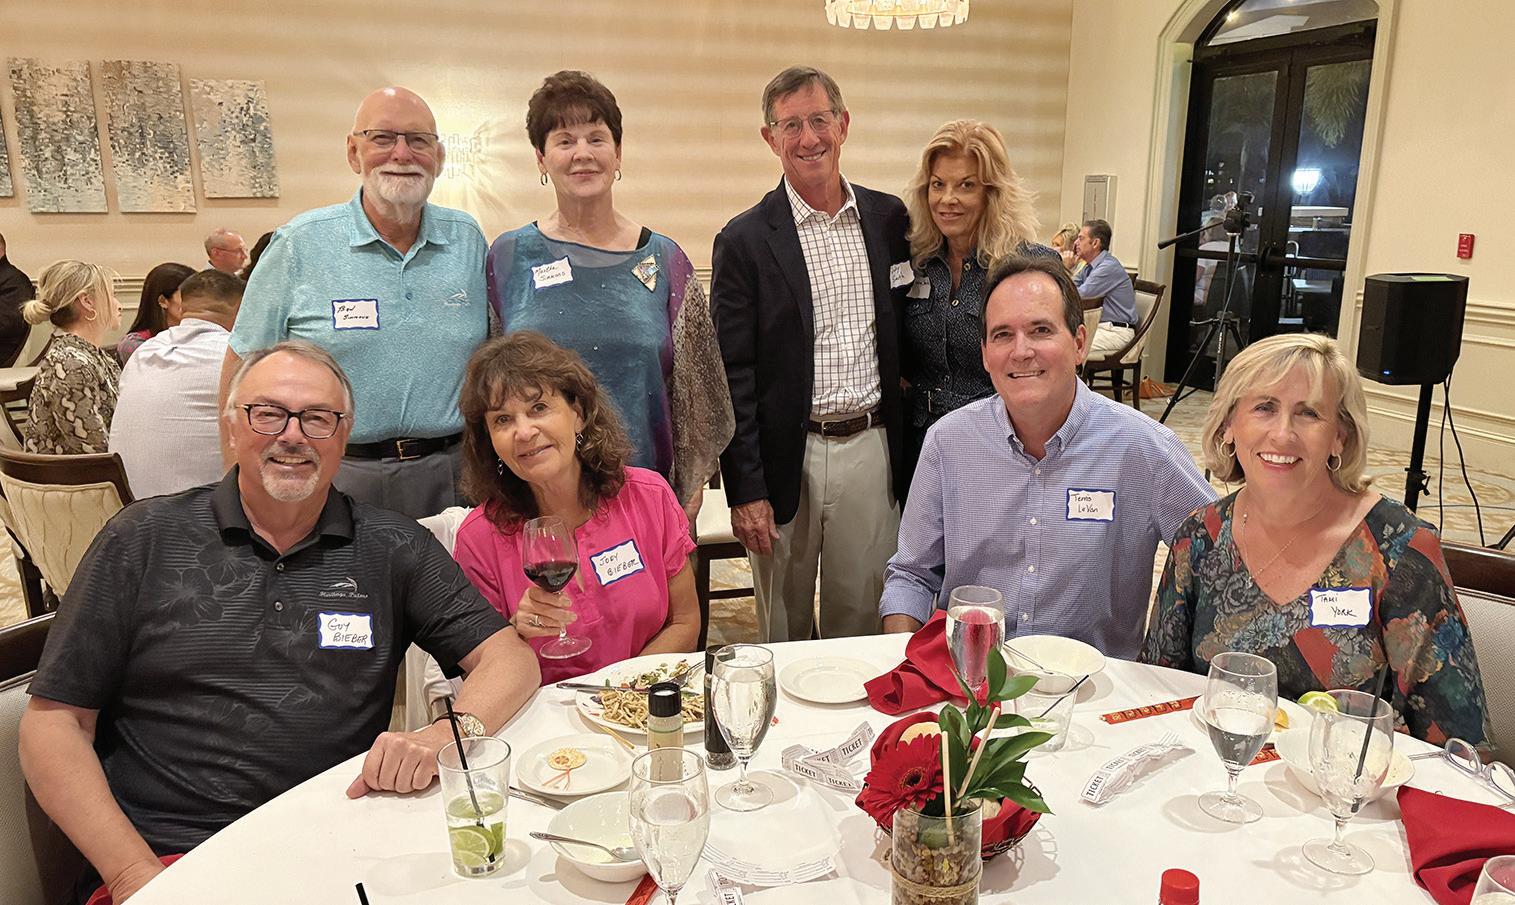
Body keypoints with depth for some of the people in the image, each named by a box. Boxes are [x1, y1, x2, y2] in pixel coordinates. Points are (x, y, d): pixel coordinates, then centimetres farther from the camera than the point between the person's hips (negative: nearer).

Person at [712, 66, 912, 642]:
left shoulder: (888, 218, 5)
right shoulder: (745, 241, -6)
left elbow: (905, 338, 12)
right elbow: (732, 375, -7)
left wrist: (907, 453, 8)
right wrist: (745, 490, -10)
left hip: (871, 448, 3)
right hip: (788, 458, -2)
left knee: (861, 617, 15)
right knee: (783, 630, 13)